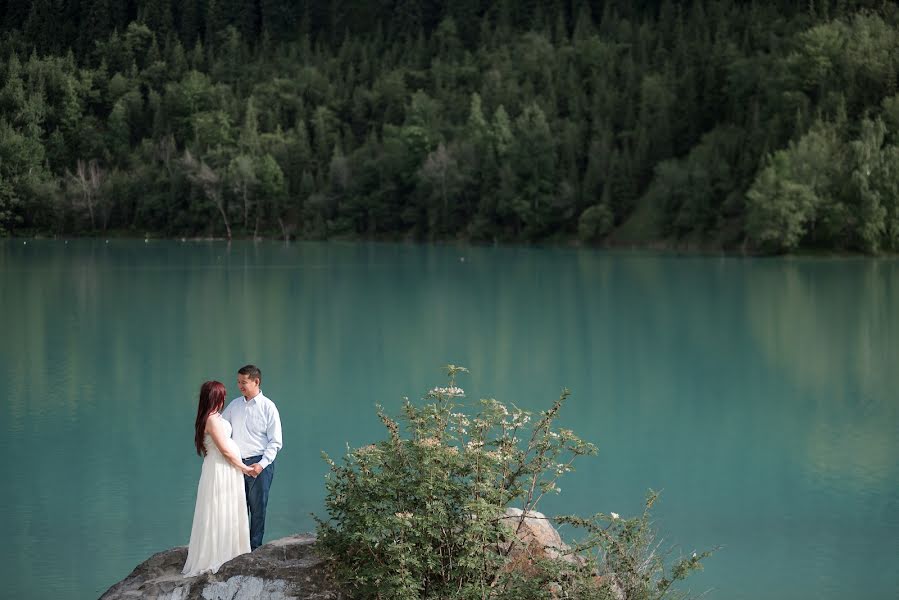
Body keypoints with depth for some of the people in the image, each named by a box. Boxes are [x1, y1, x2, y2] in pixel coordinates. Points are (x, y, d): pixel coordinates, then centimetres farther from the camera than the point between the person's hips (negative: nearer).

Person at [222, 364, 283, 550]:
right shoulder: (234, 405, 9)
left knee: (257, 509, 3)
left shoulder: (268, 407, -5)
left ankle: (255, 548, 11)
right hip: (236, 463, 4)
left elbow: (275, 442, -6)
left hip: (259, 464, -4)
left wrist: (262, 464, -16)